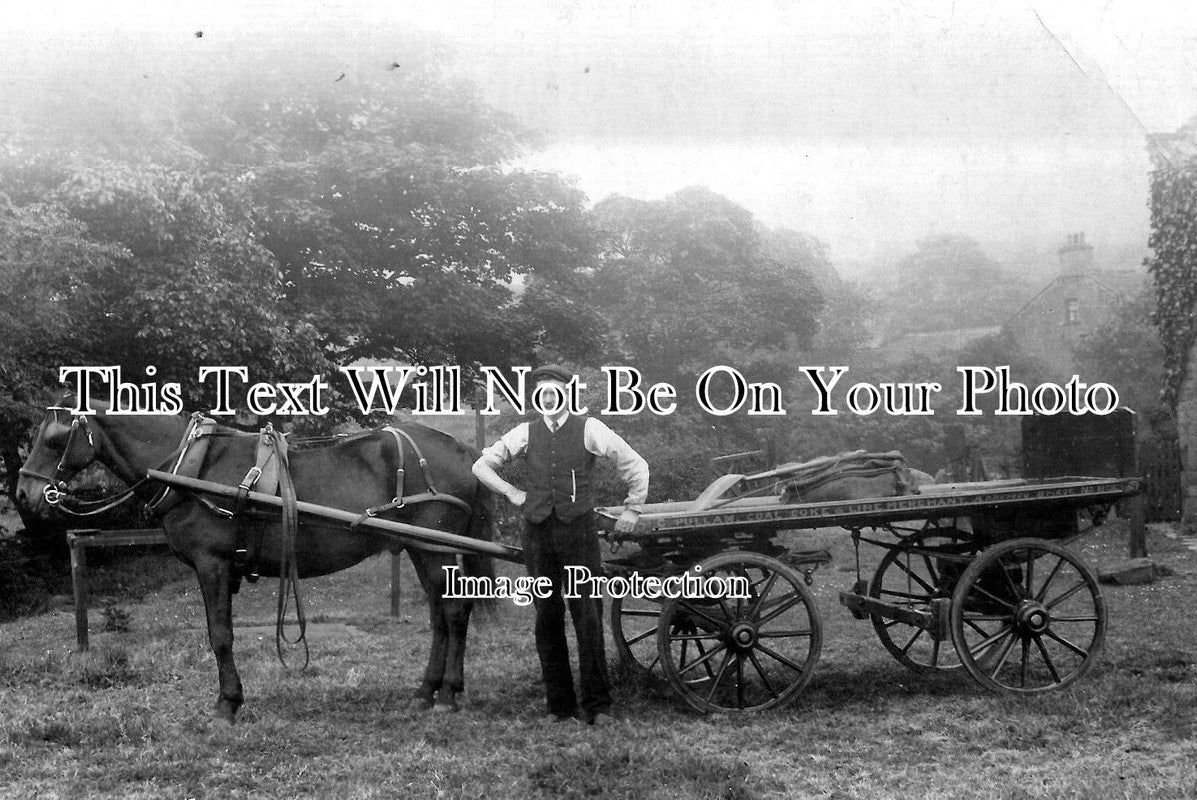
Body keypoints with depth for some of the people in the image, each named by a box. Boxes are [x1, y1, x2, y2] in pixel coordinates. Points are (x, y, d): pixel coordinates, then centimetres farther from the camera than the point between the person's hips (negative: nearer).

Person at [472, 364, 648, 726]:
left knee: (588, 617, -6)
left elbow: (636, 465, 2)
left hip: (578, 531, -3)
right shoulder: (526, 433, 7)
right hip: (538, 533, 3)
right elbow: (482, 465, 18)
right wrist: (512, 494, 9)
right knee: (547, 618, 6)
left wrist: (632, 510, 5)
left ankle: (596, 705, 0)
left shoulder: (589, 429, -1)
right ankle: (560, 706, 14)